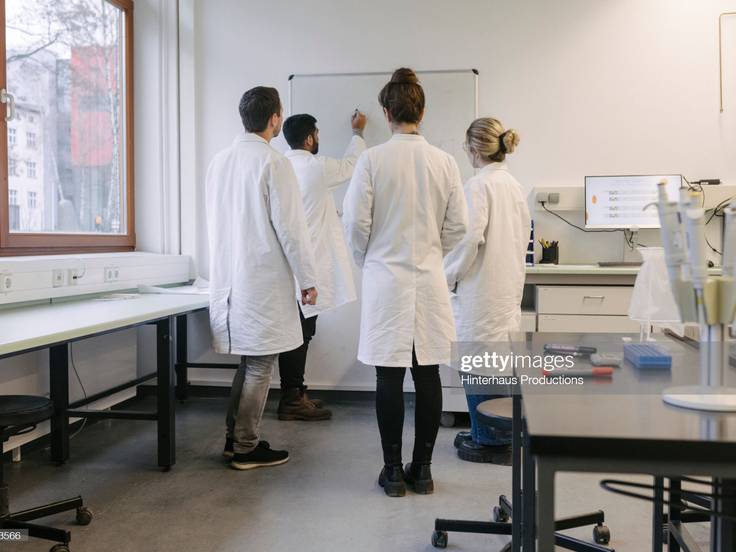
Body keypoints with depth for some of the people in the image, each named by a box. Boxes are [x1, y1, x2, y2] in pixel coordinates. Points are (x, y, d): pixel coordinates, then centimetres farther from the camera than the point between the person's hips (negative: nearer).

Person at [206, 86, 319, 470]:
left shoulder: (219, 161, 7)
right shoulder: (274, 163, -13)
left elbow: (214, 222, 14)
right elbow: (290, 227, -14)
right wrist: (308, 279, -6)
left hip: (229, 277, 7)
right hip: (264, 279, -7)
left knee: (249, 361, 18)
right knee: (259, 365, 3)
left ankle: (234, 438, 26)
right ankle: (246, 449, 12)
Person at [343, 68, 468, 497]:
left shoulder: (372, 160, -9)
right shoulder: (445, 162, -1)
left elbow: (356, 223, -7)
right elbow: (458, 226, 3)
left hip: (386, 280, -2)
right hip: (430, 281, 3)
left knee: (389, 377, 5)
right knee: (428, 376, 9)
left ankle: (394, 470, 14)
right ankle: (423, 469, 19)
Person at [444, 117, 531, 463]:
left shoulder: (479, 185, -14)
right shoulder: (515, 186, 11)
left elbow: (468, 238, -19)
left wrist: (447, 278, -7)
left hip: (482, 289, -9)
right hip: (508, 288, 9)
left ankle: (492, 442, 12)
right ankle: (485, 434, 27)